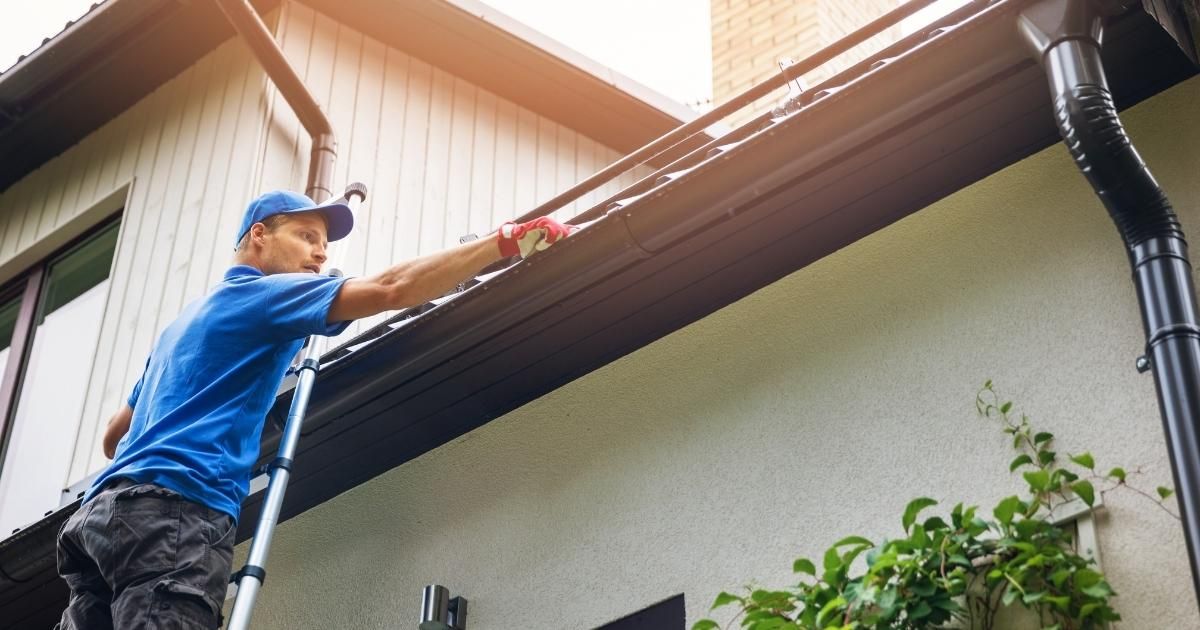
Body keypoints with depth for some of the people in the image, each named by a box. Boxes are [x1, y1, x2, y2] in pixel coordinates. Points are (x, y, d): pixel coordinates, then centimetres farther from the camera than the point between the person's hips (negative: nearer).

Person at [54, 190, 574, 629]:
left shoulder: (186, 321, 34)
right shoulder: (259, 293, 6)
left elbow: (114, 436, 38)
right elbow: (390, 289, -7)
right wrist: (507, 241, -5)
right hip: (174, 510, -10)